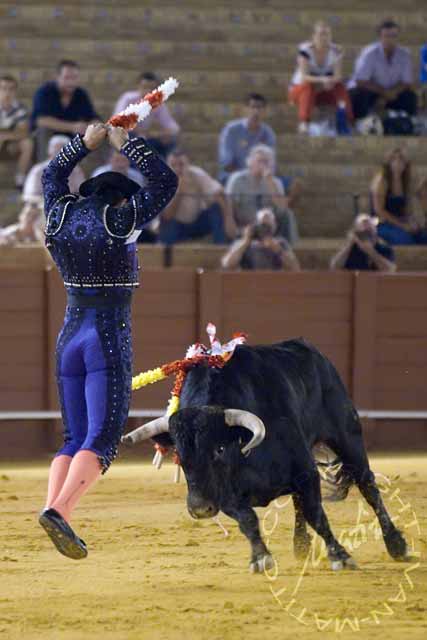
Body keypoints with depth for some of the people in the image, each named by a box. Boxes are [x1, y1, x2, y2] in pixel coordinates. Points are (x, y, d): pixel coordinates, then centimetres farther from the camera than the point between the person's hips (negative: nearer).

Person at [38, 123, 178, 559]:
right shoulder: (119, 220, -8)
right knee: (102, 438, -8)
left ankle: (53, 510, -8)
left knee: (74, 438, 11)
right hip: (110, 338, -6)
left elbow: (52, 175, 28)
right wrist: (126, 144, 9)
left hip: (68, 338, 6)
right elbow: (165, 181, 2)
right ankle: (59, 511, -28)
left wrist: (86, 142, 26)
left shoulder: (59, 215, 6)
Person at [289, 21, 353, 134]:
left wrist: (330, 81, -38)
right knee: (308, 86, -36)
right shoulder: (306, 50, -19)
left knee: (340, 87, -22)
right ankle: (303, 124, -41)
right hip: (299, 89, -4)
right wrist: (321, 80, -46)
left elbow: (338, 76, -14)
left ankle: (347, 122, -23)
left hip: (324, 91, 4)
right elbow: (304, 77, -28)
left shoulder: (336, 51, -8)